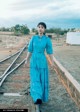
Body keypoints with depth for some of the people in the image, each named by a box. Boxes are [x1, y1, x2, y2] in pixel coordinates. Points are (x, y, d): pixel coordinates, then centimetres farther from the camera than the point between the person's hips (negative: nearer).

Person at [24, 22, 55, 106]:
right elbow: (30, 50, 6)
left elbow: (50, 52, -2)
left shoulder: (47, 39, -5)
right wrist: (26, 60, 6)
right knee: (35, 79, -8)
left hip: (42, 61, -1)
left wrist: (52, 63, -2)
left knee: (43, 79, 6)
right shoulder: (33, 38, 1)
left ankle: (41, 96, 24)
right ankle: (38, 98, -11)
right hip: (34, 61, 1)